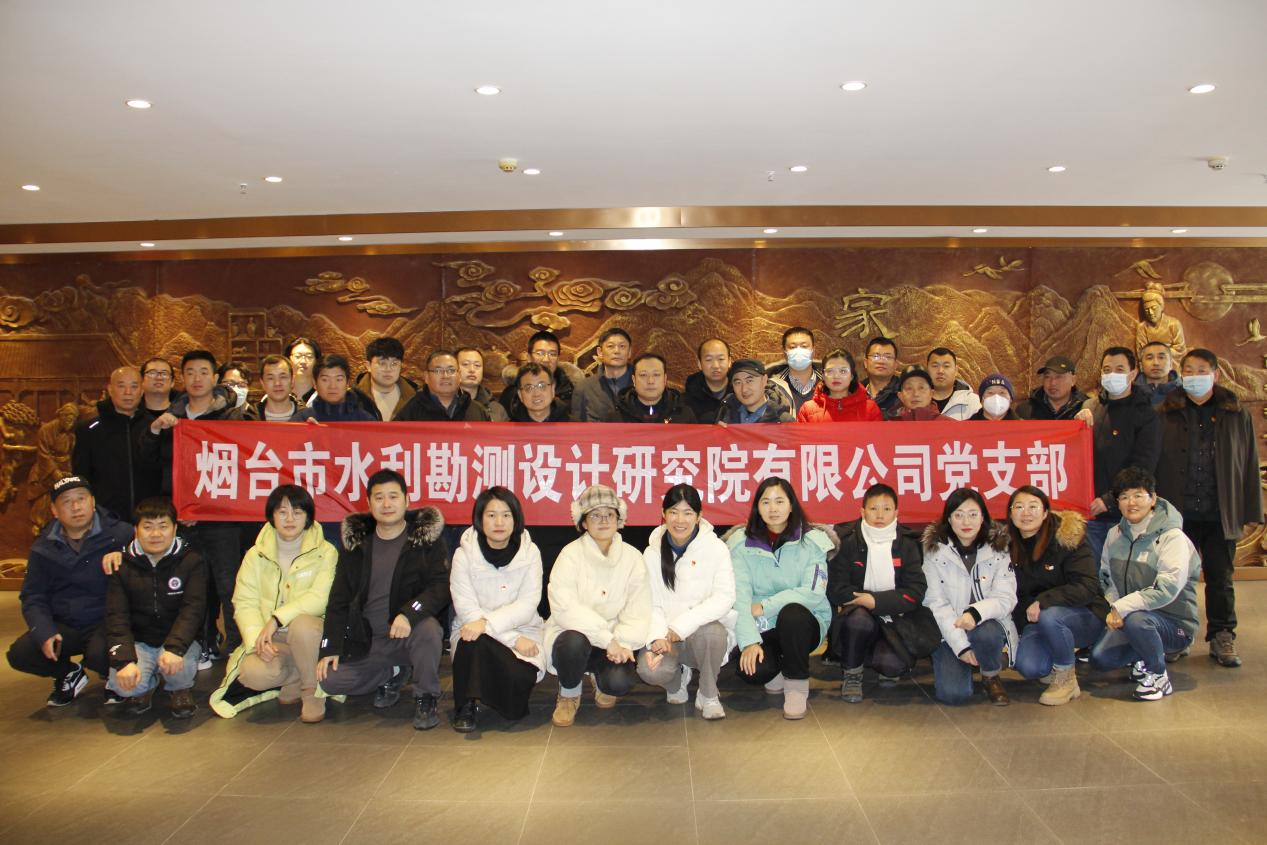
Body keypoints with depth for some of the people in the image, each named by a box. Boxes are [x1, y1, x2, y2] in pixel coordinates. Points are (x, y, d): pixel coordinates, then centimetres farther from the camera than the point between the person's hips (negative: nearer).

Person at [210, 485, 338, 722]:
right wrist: (258, 639, -20)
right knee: (254, 672, -30)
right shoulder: (256, 555, 7)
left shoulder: (325, 552, -3)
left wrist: (277, 619, -26)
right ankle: (299, 680, 3)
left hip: (309, 633, -2)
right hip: (270, 640, 2)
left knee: (301, 624, -37)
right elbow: (244, 603, -3)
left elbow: (320, 598, -16)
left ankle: (313, 693, -13)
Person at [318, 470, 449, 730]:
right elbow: (338, 599, 8)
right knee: (329, 680, -12)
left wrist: (409, 613, -33)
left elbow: (442, 587, -15)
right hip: (367, 640, 4)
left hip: (410, 633, -4)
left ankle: (426, 698, -9)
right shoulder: (356, 540, 5)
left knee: (428, 629, -35)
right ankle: (393, 674, 14)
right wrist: (330, 648, 0)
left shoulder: (426, 537, -5)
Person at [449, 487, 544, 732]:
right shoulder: (464, 554, -5)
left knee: (520, 676, -29)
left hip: (522, 630, 1)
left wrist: (487, 622, -28)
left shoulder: (529, 552, -2)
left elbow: (527, 605, -10)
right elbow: (466, 610, -12)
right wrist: (513, 639, -22)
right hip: (476, 634, -1)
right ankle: (466, 706, -13)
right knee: (475, 642, -36)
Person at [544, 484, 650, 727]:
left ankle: (601, 681, 15)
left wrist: (623, 643, -24)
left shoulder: (632, 557, -1)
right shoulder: (571, 554, -9)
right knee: (574, 642, -36)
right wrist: (607, 638, -27)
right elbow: (564, 608, -21)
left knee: (620, 682, -27)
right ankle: (569, 694, -1)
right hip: (573, 633, -1)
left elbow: (639, 610, -6)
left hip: (613, 642, 2)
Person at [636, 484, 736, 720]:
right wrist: (658, 636, -22)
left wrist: (681, 626, -23)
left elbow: (724, 597, -14)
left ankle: (708, 695, -5)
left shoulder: (716, 548, -3)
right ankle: (678, 677, 11)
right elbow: (651, 604, -1)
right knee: (650, 669, -29)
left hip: (706, 629, -1)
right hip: (668, 638, 1)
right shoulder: (652, 553, 4)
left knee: (710, 632, -36)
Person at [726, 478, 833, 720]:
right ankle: (777, 671, 10)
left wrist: (764, 607, -19)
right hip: (760, 629, 1)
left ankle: (797, 684, -9)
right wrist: (749, 641, -23)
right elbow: (739, 596, -11)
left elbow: (814, 593, -15)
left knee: (791, 612, -34)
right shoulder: (742, 543, -3)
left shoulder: (812, 541, -5)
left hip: (802, 625, 0)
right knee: (751, 670, -28)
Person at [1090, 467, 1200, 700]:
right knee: (1099, 658, -15)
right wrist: (1112, 608, -8)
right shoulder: (1115, 534, 4)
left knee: (1135, 620, -37)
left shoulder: (1172, 537, -16)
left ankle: (1158, 677, -9)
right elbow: (1107, 578, 10)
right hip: (1125, 617, 6)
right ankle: (1143, 659, 17)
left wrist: (1122, 607, -26)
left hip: (1175, 624, -5)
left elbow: (1168, 588, -26)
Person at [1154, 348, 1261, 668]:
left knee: (1220, 579, 9)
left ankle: (1222, 638, 21)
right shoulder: (1165, 414, 2)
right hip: (1177, 513, 0)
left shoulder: (1237, 415, 6)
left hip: (1220, 515, 1)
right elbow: (1150, 463, 1)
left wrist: (1249, 511, 2)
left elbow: (1249, 465, 7)